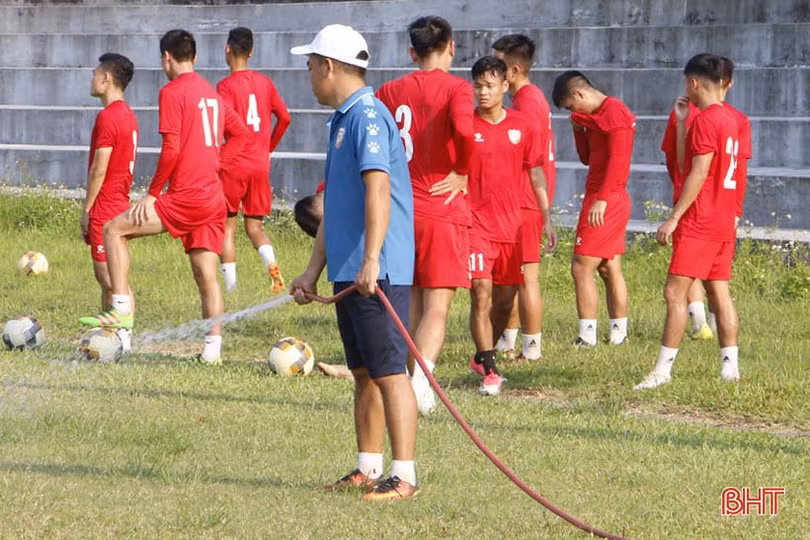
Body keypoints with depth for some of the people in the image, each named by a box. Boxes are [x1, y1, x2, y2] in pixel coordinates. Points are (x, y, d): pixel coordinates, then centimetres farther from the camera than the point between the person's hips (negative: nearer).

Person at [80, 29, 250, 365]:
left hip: (185, 198, -8)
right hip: (214, 199, 8)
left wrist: (152, 193, -8)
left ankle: (122, 310, -5)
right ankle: (212, 349, 6)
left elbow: (171, 149, -16)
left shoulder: (172, 92, -9)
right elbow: (241, 134, 23)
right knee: (206, 275, 10)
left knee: (114, 230, 1)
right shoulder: (212, 94, 15)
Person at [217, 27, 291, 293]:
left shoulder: (226, 86, -10)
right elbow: (284, 118, 9)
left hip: (233, 167, -5)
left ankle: (230, 286, 1)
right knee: (255, 227, 12)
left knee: (227, 228, 6)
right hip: (260, 166, 5)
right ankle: (271, 262, -17)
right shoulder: (265, 82, 7)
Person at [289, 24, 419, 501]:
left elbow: (378, 188, -26)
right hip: (348, 274, 10)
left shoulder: (368, 117, -14)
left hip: (377, 276, -10)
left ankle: (404, 477, -8)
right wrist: (314, 271, 25)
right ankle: (369, 470, 22)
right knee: (365, 373, 15)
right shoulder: (342, 121, 18)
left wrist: (371, 261, -34)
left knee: (389, 372, -9)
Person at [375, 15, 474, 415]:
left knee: (410, 306, 16)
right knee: (437, 308, -6)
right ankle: (420, 377, -27)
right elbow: (463, 130, -25)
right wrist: (461, 174, -10)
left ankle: (410, 384, 19)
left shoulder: (391, 91, 9)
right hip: (442, 208, -5)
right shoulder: (455, 88, -7)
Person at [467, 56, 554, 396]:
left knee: (505, 300, 10)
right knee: (482, 295, -13)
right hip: (476, 224, -4)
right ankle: (489, 371, -10)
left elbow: (536, 174, 11)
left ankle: (481, 357, 30)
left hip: (512, 225, 4)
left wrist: (546, 218, 9)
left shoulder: (522, 127, 4)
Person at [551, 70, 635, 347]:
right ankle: (619, 334, 14)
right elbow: (587, 158, 20)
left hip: (605, 202, -10)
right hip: (616, 201, 10)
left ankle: (587, 336, -12)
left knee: (581, 268, -10)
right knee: (610, 269, 12)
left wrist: (602, 199, -25)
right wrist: (579, 128, 5)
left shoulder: (613, 112, -13)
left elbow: (617, 159, -22)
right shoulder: (599, 114, 17)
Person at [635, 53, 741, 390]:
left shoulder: (705, 120, -15)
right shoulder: (729, 118, 14)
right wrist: (682, 123, 16)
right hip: (724, 222, 10)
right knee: (719, 291, 11)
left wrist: (673, 218, -19)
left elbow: (698, 173, -20)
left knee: (675, 292, -9)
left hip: (699, 223, -10)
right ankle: (730, 365, 10)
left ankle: (663, 369, -11)